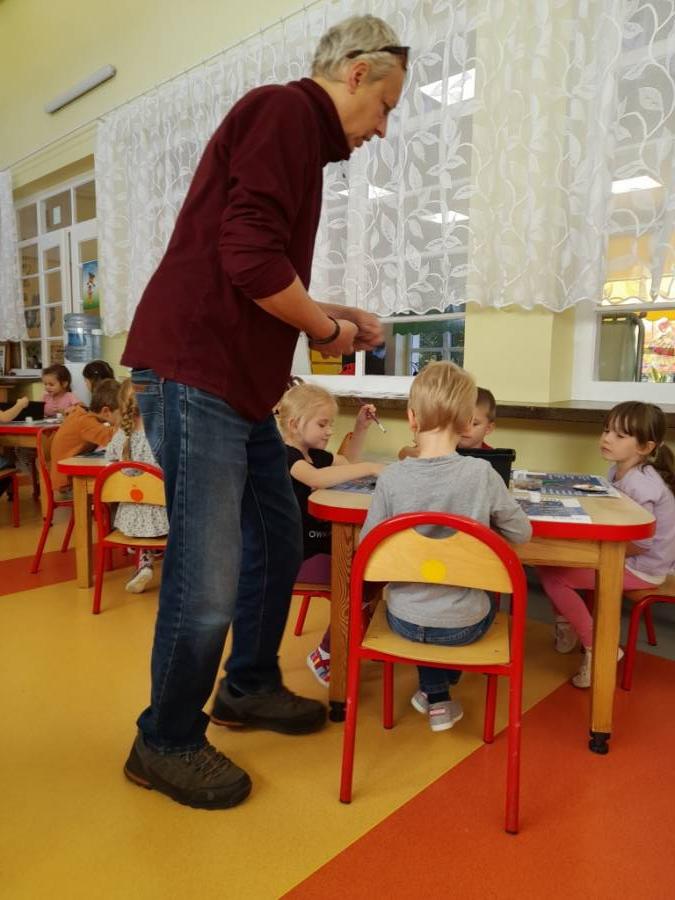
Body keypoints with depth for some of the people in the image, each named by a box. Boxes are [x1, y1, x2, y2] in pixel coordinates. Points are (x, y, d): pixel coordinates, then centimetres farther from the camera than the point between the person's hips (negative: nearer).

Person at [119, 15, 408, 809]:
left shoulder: (296, 128, 24)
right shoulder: (286, 109, -7)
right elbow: (250, 263, -21)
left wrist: (331, 315, 15)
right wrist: (327, 329, -6)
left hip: (239, 384, 11)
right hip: (194, 377, -10)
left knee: (277, 540, 17)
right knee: (207, 583, -4)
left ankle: (249, 687, 36)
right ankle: (166, 744, 19)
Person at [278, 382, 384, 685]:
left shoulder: (315, 454, 13)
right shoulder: (286, 455, -16)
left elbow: (347, 463, 30)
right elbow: (317, 479, -37)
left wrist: (360, 428, 17)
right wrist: (371, 468, -38)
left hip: (321, 543, 9)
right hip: (296, 554, -9)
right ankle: (324, 654, -6)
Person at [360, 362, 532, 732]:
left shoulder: (391, 477, -16)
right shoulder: (482, 473, -18)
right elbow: (522, 532, -5)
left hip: (404, 621, 1)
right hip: (462, 626, 0)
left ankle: (436, 696, 34)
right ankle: (438, 690, 41)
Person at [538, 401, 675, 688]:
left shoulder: (640, 484, -27)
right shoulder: (619, 471, 3)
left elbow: (640, 544, -26)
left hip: (641, 567, -9)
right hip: (624, 556, 9)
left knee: (552, 575, -17)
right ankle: (567, 625, 21)